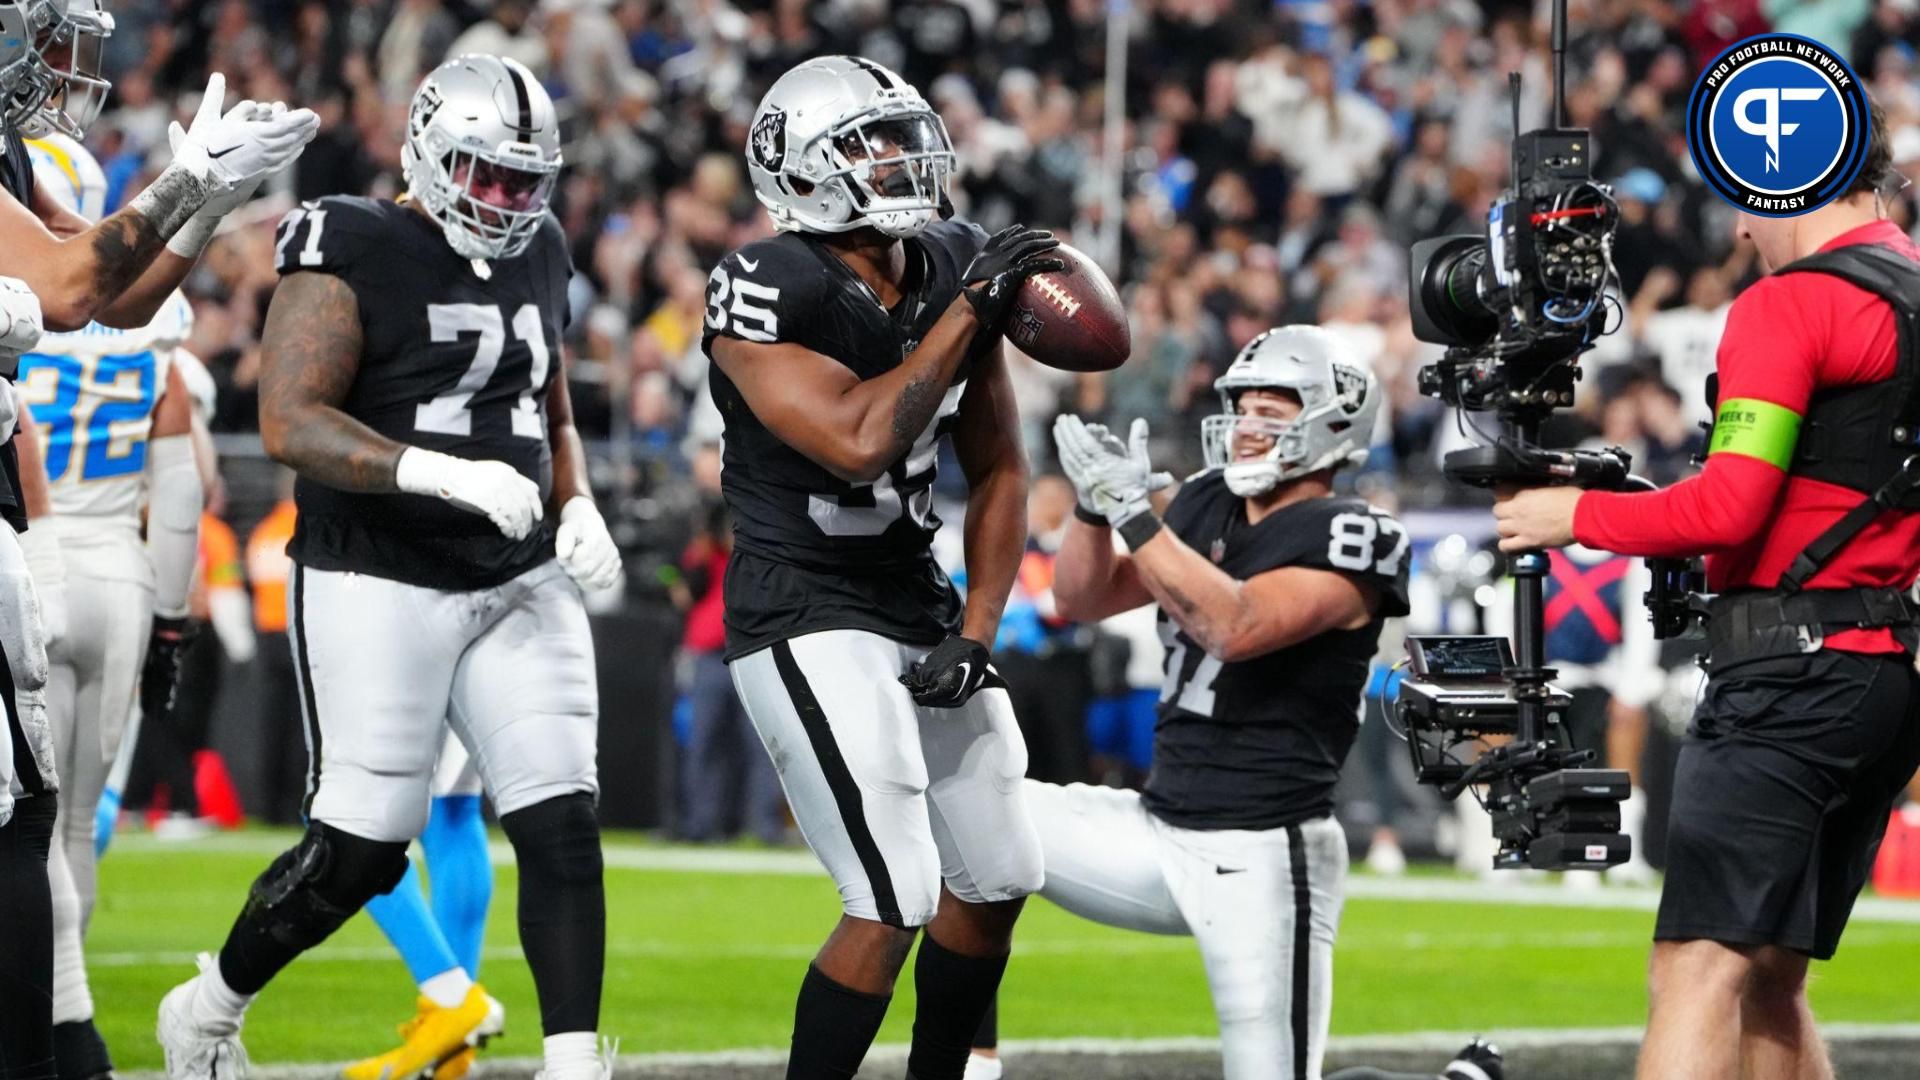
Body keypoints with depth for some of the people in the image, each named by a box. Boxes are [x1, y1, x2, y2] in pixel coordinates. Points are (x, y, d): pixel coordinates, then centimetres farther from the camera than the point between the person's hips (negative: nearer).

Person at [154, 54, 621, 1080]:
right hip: (379, 589, -6)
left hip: (518, 588, 6)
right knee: (358, 853, -2)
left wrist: (577, 507, 4)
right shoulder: (351, 254, -11)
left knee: (561, 827, -6)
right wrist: (449, 475, -30)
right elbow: (291, 425, -20)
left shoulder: (537, 257, 12)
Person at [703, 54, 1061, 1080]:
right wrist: (970, 311, -24)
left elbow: (998, 471, 9)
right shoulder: (767, 292, -19)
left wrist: (974, 635, -2)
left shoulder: (956, 270, 2)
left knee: (996, 879, 15)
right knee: (895, 904, -16)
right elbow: (859, 445, -30)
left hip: (918, 601, 8)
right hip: (806, 618, -8)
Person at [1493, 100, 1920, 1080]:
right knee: (1768, 982, 13)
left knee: (1700, 971, -15)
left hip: (1793, 665, -9)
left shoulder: (1793, 303, -9)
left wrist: (1578, 516, -3)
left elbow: (1730, 508, -16)